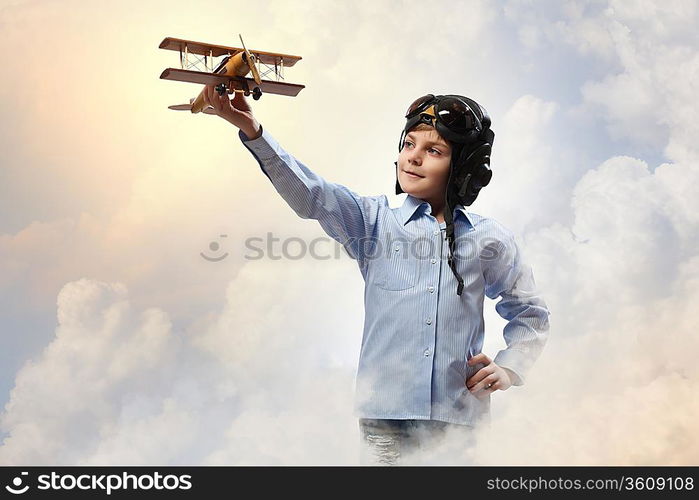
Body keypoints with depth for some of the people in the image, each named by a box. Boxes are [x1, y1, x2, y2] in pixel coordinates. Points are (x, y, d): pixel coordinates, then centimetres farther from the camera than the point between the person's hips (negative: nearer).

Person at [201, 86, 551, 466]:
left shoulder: (490, 240, 6)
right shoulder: (375, 221, 5)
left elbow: (529, 313, 18)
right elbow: (310, 195, -11)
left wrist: (510, 367, 2)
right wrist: (251, 131, -23)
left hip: (460, 419, 0)